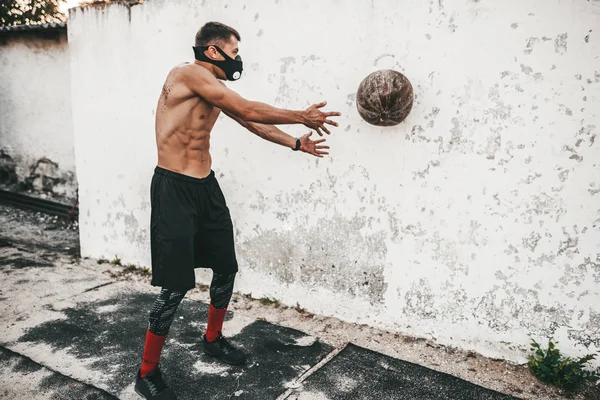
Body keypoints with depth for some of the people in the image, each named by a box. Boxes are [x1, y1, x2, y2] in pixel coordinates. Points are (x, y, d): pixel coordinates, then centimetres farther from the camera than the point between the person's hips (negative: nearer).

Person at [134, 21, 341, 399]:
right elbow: (249, 109, -17)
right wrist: (303, 117, -8)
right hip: (174, 188, -9)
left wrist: (297, 143, 18)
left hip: (207, 185, 9)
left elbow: (252, 122, 21)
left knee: (226, 268, 14)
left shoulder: (216, 89, 14)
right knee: (176, 285, -6)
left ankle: (213, 338, 38)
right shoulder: (189, 72, -14)